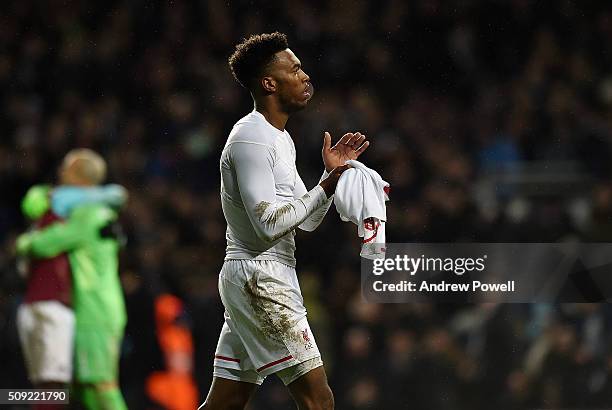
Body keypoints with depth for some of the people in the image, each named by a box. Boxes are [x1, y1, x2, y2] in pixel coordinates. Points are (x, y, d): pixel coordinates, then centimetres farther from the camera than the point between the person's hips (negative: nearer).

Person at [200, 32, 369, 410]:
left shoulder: (280, 138, 18)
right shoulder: (251, 139, -14)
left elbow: (307, 221, 20)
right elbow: (269, 223, -21)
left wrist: (332, 174, 8)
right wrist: (327, 187, -18)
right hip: (261, 279, -11)